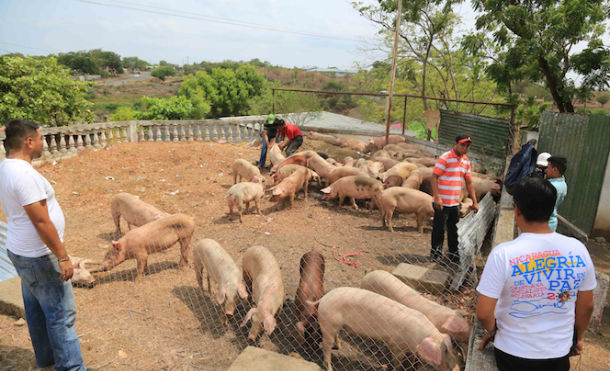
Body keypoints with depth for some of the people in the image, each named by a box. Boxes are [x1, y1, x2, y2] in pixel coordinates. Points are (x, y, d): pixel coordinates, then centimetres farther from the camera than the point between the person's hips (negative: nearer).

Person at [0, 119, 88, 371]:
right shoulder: (24, 174, -25)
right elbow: (41, 221, -26)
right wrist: (62, 257, -20)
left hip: (21, 251, 10)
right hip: (39, 257, -10)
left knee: (36, 308, 22)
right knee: (61, 313, 2)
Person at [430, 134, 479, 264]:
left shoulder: (466, 161, 11)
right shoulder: (445, 158, -11)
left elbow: (469, 182, 16)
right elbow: (434, 177, -16)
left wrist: (474, 202, 13)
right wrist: (437, 197, -23)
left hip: (455, 203, 7)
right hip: (442, 202, -6)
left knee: (454, 230, 14)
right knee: (439, 229, 4)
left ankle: (453, 254, 26)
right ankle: (436, 253, 19)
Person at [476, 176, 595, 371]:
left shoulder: (503, 254, -25)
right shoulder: (578, 249, -13)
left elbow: (483, 313, -21)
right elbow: (587, 305, 1)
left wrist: (491, 330, 0)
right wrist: (579, 336, 18)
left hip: (513, 355, -3)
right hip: (559, 354, 4)